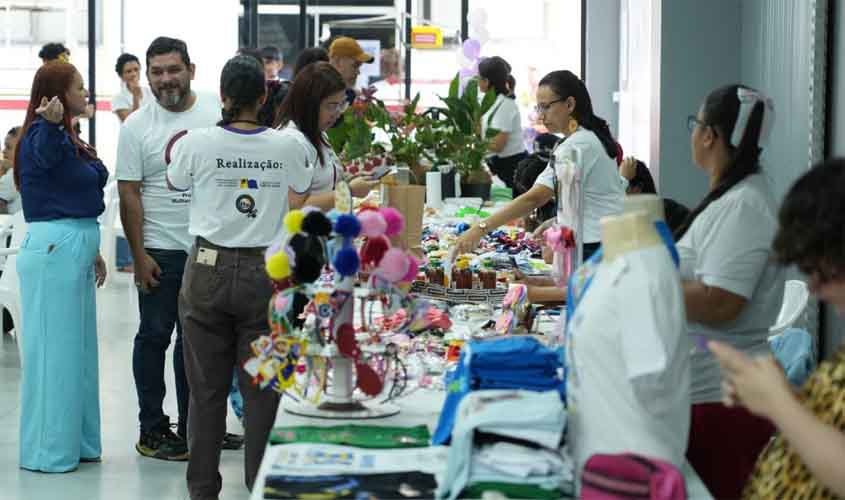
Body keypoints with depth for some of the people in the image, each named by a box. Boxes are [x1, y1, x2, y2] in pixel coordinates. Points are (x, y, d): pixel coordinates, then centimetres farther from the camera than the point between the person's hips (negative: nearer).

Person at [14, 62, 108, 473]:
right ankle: (47, 451, 4)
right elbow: (45, 153, -40)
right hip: (53, 250, -10)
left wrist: (91, 250, 22)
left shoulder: (70, 140, 17)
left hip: (74, 249, 10)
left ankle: (76, 443, 26)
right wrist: (51, 123, -61)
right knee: (54, 350, -4)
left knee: (77, 350, 16)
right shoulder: (45, 137, -14)